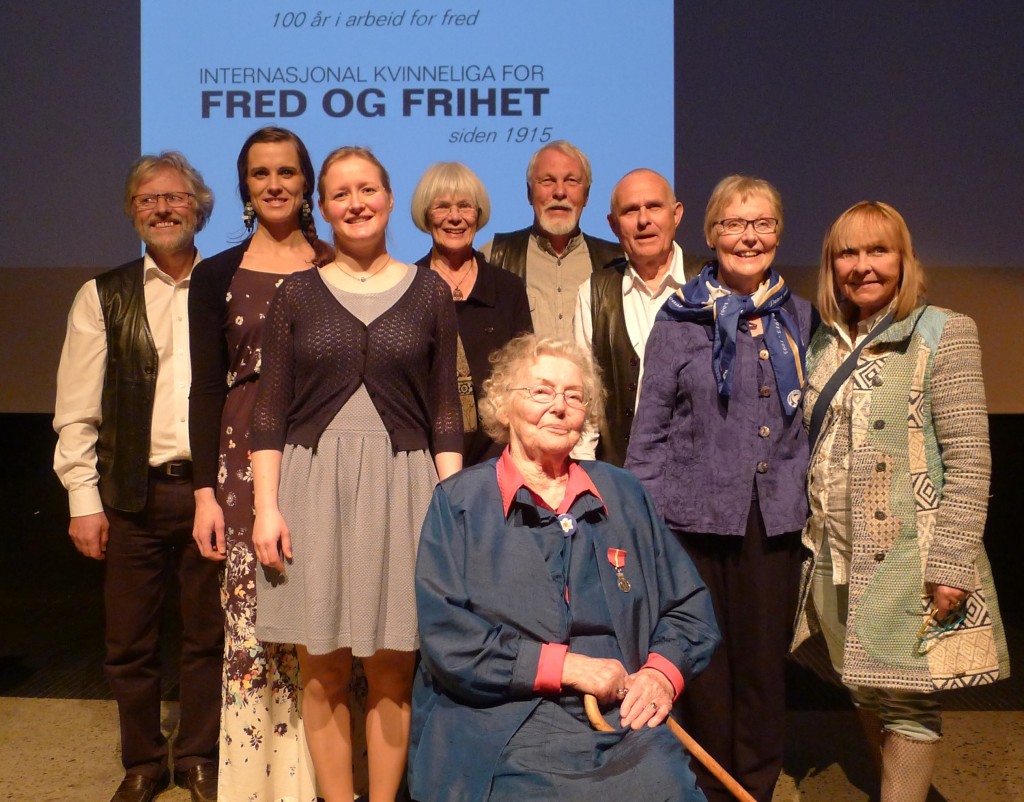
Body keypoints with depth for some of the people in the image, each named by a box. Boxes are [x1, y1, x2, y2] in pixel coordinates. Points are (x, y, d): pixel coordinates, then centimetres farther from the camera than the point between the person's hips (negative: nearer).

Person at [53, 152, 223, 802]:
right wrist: (85, 499, -2)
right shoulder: (104, 296, 5)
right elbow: (76, 411, 3)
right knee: (130, 643, 9)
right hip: (134, 496, 0)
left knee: (209, 634, 10)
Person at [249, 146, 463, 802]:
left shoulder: (429, 292, 5)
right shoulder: (297, 293, 7)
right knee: (323, 671, 6)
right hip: (313, 487, 1)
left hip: (401, 488, 0)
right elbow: (271, 411, 4)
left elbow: (446, 411, 4)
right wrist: (266, 507, -4)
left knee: (392, 671, 5)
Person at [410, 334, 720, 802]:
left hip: (624, 717, 3)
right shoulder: (459, 502, 3)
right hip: (505, 720, -3)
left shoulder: (622, 495, 15)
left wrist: (662, 674, -3)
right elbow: (446, 637, -6)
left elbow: (688, 606, 17)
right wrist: (566, 665, -10)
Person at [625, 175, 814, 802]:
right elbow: (650, 427, 1)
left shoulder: (799, 317, 9)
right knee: (704, 658, 6)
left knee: (765, 657, 9)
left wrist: (810, 498, 10)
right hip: (696, 512, -2)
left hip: (776, 516, 2)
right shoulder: (681, 319, 0)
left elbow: (812, 419, 14)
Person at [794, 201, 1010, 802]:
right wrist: (810, 542, 10)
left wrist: (952, 565, -17)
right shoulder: (826, 344, 10)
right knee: (864, 689, 16)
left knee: (904, 700, 3)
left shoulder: (943, 334, -7)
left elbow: (970, 460, -12)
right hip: (837, 554, 6)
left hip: (907, 555, -5)